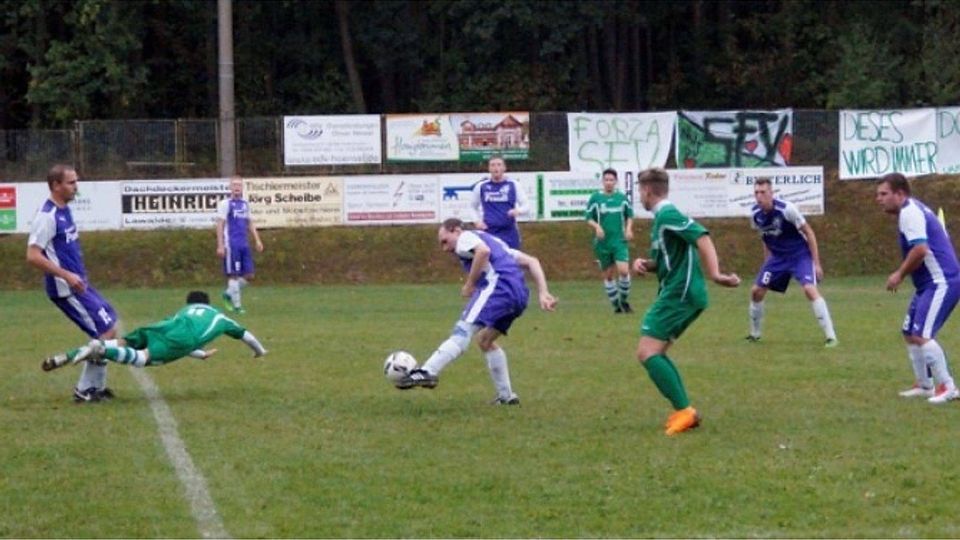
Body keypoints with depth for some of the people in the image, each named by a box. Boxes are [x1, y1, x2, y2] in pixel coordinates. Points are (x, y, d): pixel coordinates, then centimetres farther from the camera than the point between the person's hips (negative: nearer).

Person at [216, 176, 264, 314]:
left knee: (249, 275, 4)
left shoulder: (245, 204, 14)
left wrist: (257, 240, 13)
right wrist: (220, 246, -13)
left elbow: (250, 223, 21)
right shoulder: (225, 204, -5)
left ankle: (229, 294, 22)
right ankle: (236, 305, 2)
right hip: (231, 245, -7)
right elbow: (220, 225, -8)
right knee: (233, 275, -4)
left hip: (244, 244, 7)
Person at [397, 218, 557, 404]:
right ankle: (506, 396, 22)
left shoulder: (465, 237, 12)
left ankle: (428, 372, -35)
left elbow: (483, 251, -13)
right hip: (520, 296, 8)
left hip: (498, 284, -8)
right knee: (484, 340, 23)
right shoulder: (495, 242, 37)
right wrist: (542, 293, 21)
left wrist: (469, 284, -5)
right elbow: (532, 261, 29)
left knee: (463, 332, -18)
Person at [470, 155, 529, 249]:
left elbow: (526, 206, 3)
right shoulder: (481, 186, 4)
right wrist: (478, 220, 3)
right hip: (489, 232, 0)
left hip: (509, 232, 0)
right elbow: (473, 207, 19)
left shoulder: (513, 185, 1)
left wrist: (518, 211, -18)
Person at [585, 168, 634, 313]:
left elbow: (629, 215, 15)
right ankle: (616, 305, 20)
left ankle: (624, 301, 5)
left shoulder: (622, 197, 3)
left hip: (620, 241, 0)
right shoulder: (595, 198, -1)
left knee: (623, 271, -16)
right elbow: (589, 218, 2)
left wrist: (628, 228, -1)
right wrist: (597, 226, -16)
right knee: (607, 275, 6)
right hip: (603, 243, 0)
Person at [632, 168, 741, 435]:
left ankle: (684, 411, -17)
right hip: (678, 295, 10)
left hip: (678, 295, -10)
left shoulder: (667, 215, -13)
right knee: (654, 353, 16)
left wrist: (714, 273, -38)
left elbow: (702, 237, -27)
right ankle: (683, 412, 11)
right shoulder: (662, 217, 19)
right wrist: (645, 264, 6)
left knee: (647, 353, -13)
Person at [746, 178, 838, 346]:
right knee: (756, 290, 2)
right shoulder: (755, 214, -7)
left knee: (809, 289, -25)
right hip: (777, 256, 6)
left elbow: (809, 233, -15)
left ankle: (831, 336, -23)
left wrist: (816, 263, -16)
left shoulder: (787, 209, -24)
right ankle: (754, 334, 23)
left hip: (800, 254, -6)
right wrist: (767, 264, 15)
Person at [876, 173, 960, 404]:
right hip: (929, 284, 11)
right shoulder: (914, 210, 18)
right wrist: (903, 273, 15)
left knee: (921, 335, -17)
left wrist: (900, 274, -14)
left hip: (941, 283, -11)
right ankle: (924, 385, 20)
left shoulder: (909, 213, -14)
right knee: (910, 333, 14)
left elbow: (920, 249, -26)